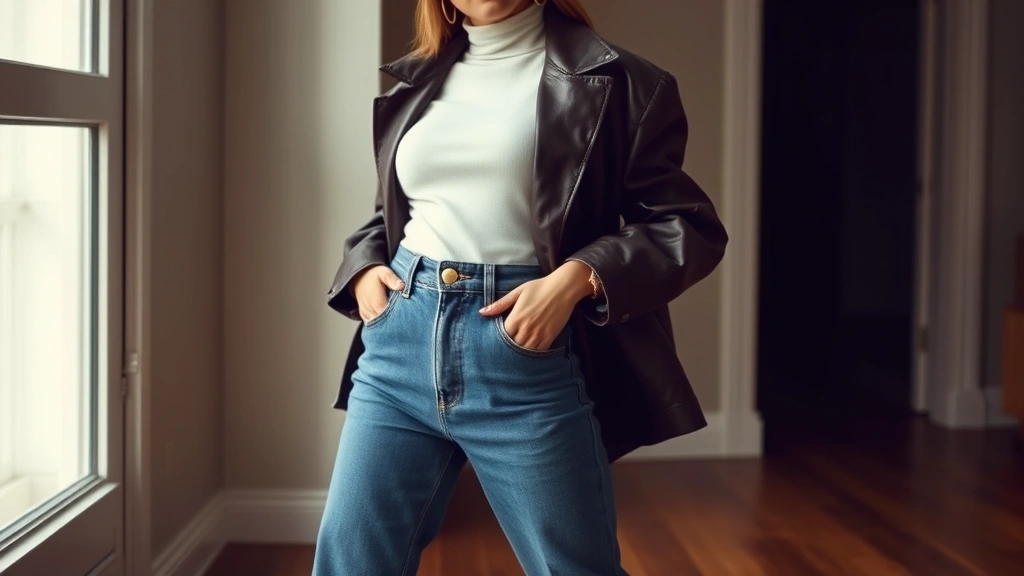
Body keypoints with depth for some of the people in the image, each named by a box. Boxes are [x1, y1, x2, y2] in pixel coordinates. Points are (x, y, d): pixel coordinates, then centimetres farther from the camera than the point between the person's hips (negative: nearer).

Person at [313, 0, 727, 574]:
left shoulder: (608, 78, 0)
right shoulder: (414, 82, 15)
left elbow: (690, 226, -4)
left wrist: (576, 277, -18)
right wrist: (363, 267, 7)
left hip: (526, 358, -4)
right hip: (400, 342, 4)